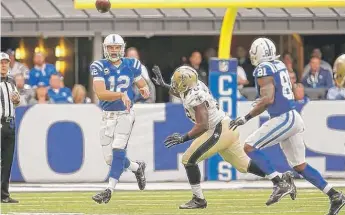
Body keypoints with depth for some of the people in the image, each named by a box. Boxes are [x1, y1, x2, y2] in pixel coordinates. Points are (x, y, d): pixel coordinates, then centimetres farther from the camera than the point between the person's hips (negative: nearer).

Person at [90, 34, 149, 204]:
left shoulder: (131, 65, 0)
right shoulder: (100, 67, -7)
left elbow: (142, 85, 13)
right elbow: (100, 93, -20)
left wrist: (145, 90, -12)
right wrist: (121, 95, -33)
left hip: (125, 114, -1)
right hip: (108, 116, 1)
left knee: (118, 150, -18)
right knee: (109, 158, 5)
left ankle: (109, 190, -18)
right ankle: (137, 167, 33)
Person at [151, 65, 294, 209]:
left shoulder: (194, 97, -21)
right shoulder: (195, 87, 6)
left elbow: (202, 125, -24)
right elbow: (182, 93, 32)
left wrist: (183, 138, -22)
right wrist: (163, 85, 28)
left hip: (220, 131, -10)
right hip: (226, 128, 10)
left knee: (188, 159, -7)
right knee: (243, 165, 15)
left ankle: (198, 199, -4)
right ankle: (282, 178, 14)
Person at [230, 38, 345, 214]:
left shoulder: (264, 69, -13)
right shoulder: (279, 65, 13)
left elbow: (268, 99, -22)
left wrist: (246, 118, -18)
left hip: (283, 119, -9)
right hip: (292, 118, 9)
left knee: (249, 147, -7)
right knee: (300, 166, 13)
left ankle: (279, 183, -13)